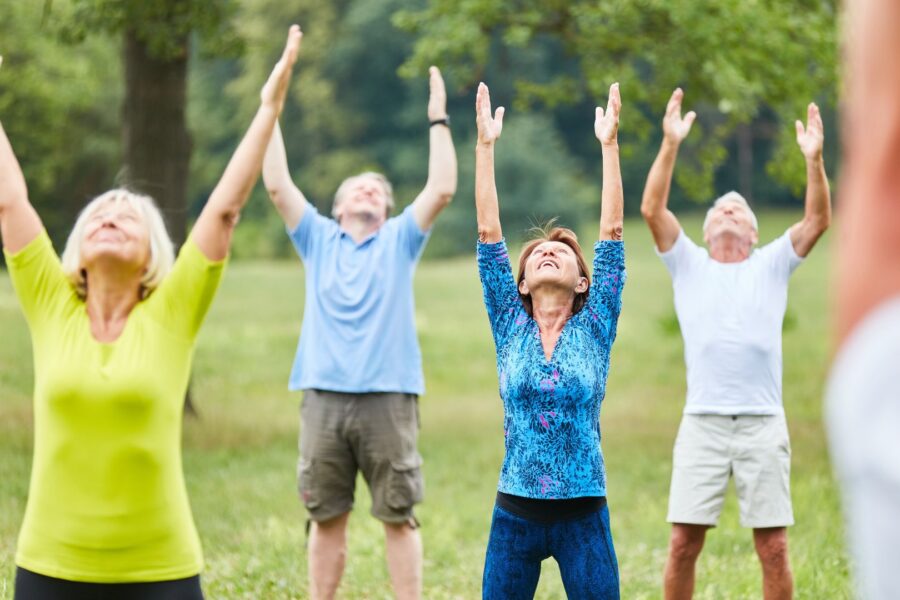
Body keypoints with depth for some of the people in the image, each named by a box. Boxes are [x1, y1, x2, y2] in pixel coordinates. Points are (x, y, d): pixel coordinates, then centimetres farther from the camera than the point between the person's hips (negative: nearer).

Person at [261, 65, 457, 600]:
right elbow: (277, 185, 5)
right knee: (326, 516, 6)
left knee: (398, 516, 1)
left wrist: (439, 121, -3)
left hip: (388, 397, -1)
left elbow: (442, 190, -1)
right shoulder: (319, 239, 13)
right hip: (324, 396, 1)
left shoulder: (400, 239, 11)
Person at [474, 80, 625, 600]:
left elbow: (612, 232, -1)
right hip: (515, 513, 1)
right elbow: (489, 233, 2)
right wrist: (486, 146, -1)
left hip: (583, 516, -1)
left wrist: (610, 144, -4)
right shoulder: (510, 327, 6)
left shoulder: (595, 327, 4)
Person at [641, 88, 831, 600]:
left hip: (763, 424, 0)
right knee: (684, 543, -2)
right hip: (703, 423, 0)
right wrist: (671, 145, -11)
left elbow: (819, 220, 0)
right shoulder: (689, 265, 13)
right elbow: (652, 210, -1)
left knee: (774, 548, 0)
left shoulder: (772, 266, 13)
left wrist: (815, 159, -13)